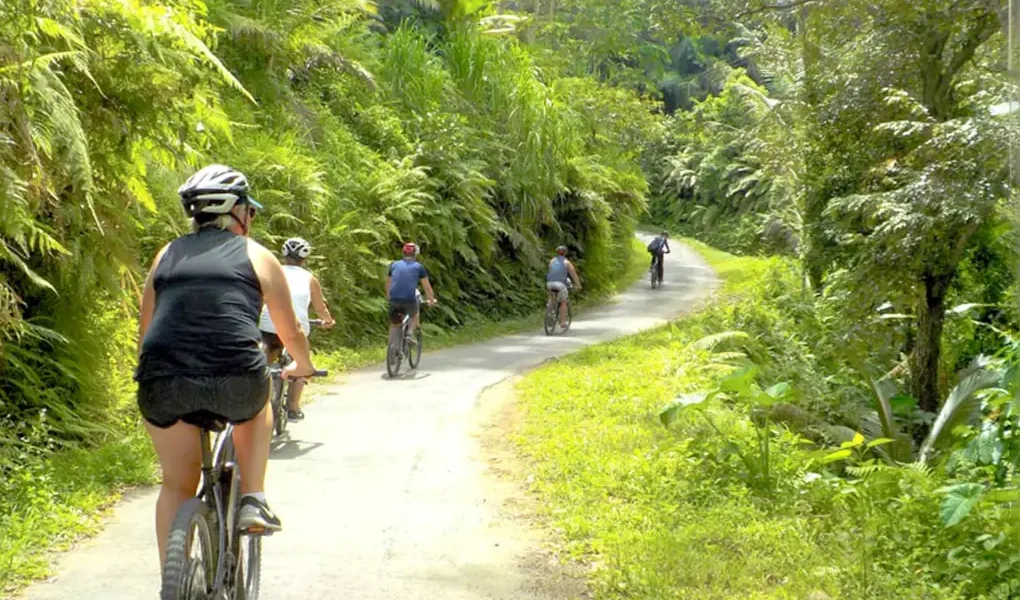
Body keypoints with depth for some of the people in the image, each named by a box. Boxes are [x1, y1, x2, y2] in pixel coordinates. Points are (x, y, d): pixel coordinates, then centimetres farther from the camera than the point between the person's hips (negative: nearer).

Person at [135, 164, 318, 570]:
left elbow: (145, 329, 24)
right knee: (257, 406, 35)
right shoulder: (256, 256, 15)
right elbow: (291, 333, 21)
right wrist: (303, 367, 42)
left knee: (178, 483, 22)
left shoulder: (168, 255, 21)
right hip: (234, 380, -2)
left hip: (163, 384, 2)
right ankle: (253, 501, 21)